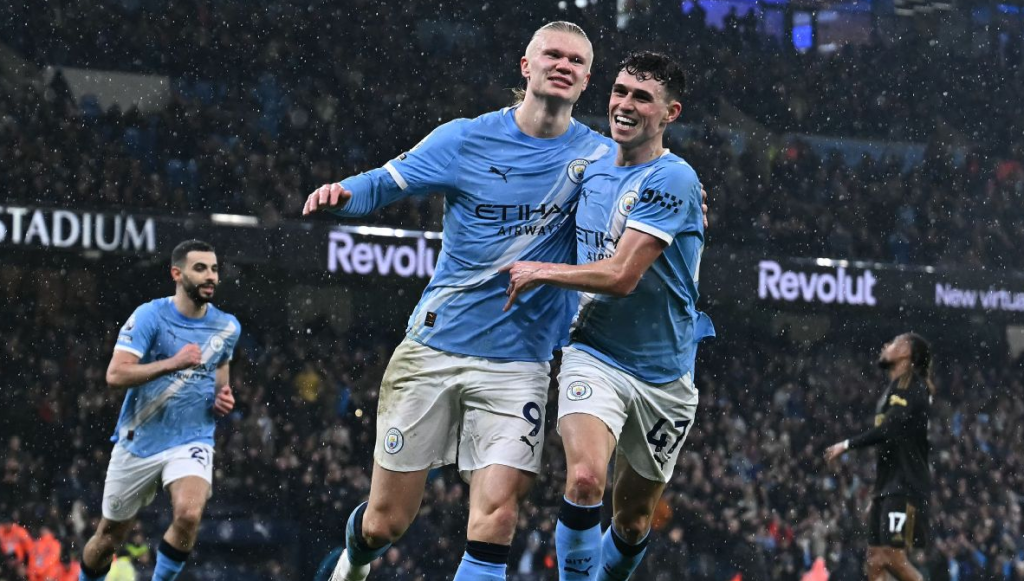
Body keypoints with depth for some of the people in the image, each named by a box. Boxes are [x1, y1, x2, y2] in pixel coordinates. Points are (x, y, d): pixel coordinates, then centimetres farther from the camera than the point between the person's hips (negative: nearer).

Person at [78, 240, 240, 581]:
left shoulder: (227, 327, 2)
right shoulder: (149, 316, -12)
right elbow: (115, 375, -22)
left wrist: (223, 398, 4)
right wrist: (172, 363, -32)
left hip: (192, 441, 2)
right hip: (139, 441, -1)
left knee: (189, 515, -28)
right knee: (109, 537, 10)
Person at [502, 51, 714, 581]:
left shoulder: (672, 180, -16)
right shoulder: (594, 165, 4)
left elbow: (621, 275, -22)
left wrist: (541, 271, -11)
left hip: (663, 374, -2)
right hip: (594, 355, 2)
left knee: (633, 520, 10)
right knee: (585, 479, -26)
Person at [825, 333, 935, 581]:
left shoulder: (912, 386, -10)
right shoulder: (894, 389, 20)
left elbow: (890, 429, -22)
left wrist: (848, 445, -16)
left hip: (905, 486, -10)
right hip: (888, 486, 10)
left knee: (894, 557, -16)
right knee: (875, 560, 4)